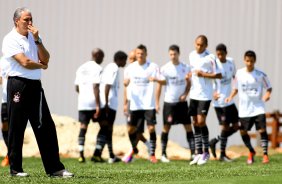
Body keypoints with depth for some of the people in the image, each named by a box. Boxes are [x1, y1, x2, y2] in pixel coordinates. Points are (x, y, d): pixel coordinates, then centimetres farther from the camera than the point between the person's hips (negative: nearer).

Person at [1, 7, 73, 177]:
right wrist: (41, 65, 3)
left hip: (35, 86, 6)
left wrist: (37, 40, -3)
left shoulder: (35, 38, 16)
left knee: (46, 127, 2)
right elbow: (24, 62, -15)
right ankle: (15, 169, 7)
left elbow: (45, 59, 5)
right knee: (17, 128, -1)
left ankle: (54, 168, 3)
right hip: (18, 85, -6)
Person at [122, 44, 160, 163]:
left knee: (151, 128, -11)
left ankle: (152, 154, -1)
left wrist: (155, 79, -28)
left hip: (149, 104, -3)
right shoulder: (131, 67, 6)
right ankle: (134, 149, 32)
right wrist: (126, 82, -13)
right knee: (131, 129, 6)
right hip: (135, 104, 3)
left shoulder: (153, 67, -3)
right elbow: (126, 83, 11)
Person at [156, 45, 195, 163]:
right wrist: (157, 103, -5)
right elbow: (159, 86, -2)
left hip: (182, 102, 2)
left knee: (188, 127, -2)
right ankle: (163, 154, 9)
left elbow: (188, 83, 11)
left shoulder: (185, 68, 1)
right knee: (166, 127, 2)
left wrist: (185, 94, -8)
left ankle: (193, 153, 0)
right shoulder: (165, 68, -5)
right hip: (169, 102, -2)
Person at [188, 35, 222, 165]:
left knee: (201, 121, -12)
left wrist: (203, 74, -16)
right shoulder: (192, 55, 10)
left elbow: (218, 75, -11)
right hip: (194, 94, 7)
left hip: (205, 95, -7)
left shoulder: (210, 58, -11)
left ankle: (206, 152, 1)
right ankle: (198, 153, 13)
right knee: (195, 123, 7)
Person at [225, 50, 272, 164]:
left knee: (262, 130, -13)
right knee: (243, 131, 3)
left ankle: (265, 154, -4)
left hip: (258, 108, -3)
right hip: (244, 109, 3)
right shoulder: (239, 73, 3)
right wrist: (231, 97, 1)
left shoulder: (260, 75, -4)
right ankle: (251, 152, 27)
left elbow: (269, 87, 5)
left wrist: (267, 94, -15)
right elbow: (236, 88, 16)